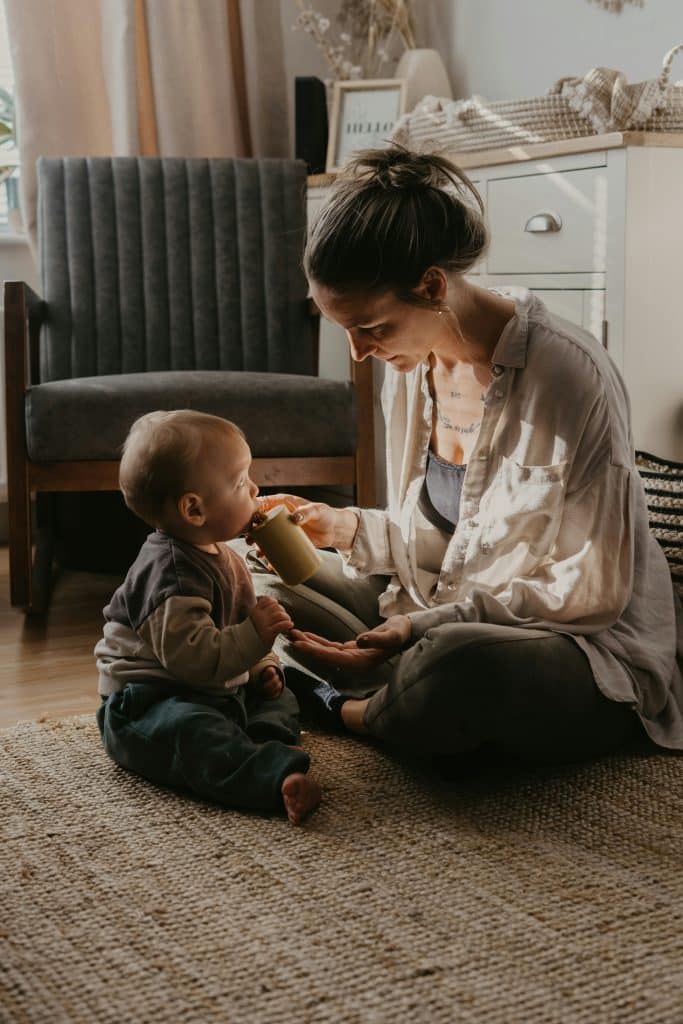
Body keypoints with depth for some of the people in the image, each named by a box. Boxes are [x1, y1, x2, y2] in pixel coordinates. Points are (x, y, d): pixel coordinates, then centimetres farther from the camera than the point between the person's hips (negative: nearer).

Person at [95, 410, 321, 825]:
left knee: (280, 698, 11)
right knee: (193, 732, -38)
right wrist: (254, 637, -31)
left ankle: (271, 743, -20)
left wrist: (263, 667, 10)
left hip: (216, 692, 11)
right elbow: (191, 657, -31)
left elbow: (239, 626, 26)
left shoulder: (224, 558, 11)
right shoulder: (173, 573, -22)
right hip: (145, 706, -11)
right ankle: (276, 780, -59)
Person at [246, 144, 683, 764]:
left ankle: (347, 710, -7)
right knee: (259, 576, 4)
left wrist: (426, 626, -25)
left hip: (593, 653, -7)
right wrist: (346, 529, -7)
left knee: (458, 657, -41)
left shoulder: (567, 376, -22)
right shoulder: (412, 365, 1)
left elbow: (590, 590, -20)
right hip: (448, 619, 8)